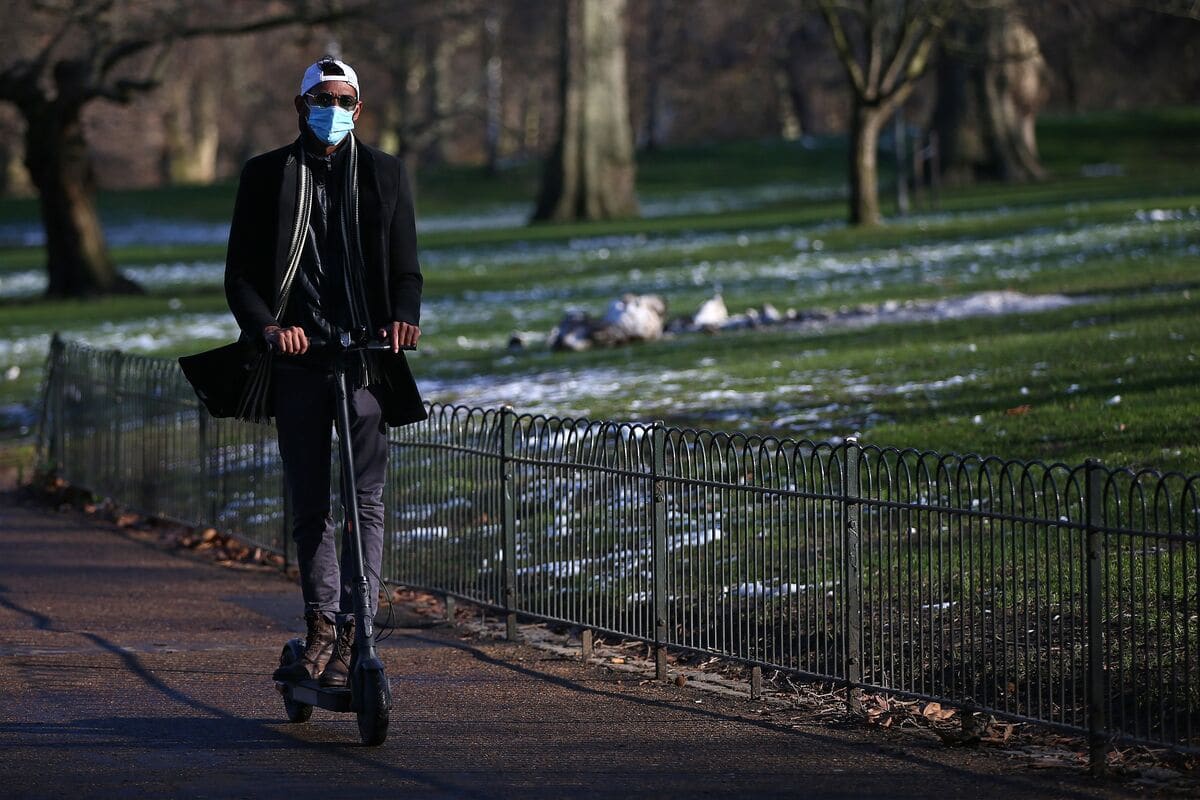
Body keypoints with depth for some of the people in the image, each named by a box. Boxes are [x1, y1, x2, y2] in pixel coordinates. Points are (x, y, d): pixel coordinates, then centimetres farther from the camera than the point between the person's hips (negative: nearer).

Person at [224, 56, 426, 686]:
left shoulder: (385, 174, 10)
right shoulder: (266, 175, 8)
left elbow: (405, 269, 10)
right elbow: (240, 275, 4)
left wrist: (404, 318, -12)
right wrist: (268, 327, -15)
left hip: (365, 353, -1)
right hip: (296, 355, 1)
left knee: (368, 500, -8)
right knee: (308, 504, 7)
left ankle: (351, 637, -11)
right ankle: (320, 629, 15)